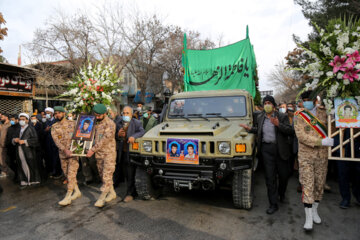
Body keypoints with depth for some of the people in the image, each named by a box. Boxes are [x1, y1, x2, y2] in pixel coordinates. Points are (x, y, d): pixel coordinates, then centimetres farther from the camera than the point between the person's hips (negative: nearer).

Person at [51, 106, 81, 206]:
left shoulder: (72, 123, 0)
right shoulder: (54, 127, 4)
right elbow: (56, 140, -9)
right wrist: (65, 150, -23)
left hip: (73, 151, -4)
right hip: (62, 153, 4)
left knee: (71, 174, -8)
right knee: (66, 174, 12)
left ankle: (68, 197, -3)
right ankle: (77, 191, 27)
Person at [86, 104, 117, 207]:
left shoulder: (110, 123, -14)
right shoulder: (96, 123, 9)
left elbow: (105, 139, -20)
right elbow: (94, 136, 20)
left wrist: (93, 149, -20)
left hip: (109, 153, -8)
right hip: (98, 153, 8)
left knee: (106, 176, -4)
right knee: (102, 175, 14)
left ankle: (102, 198, 3)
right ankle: (112, 193, 28)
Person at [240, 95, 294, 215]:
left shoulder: (282, 117, -2)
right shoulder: (260, 117, 9)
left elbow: (291, 131, -11)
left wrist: (278, 125, -24)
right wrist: (249, 128, 5)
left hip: (280, 149, -1)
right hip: (266, 149, 2)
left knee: (283, 174, 12)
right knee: (270, 177, 2)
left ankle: (281, 193, 43)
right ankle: (273, 204, 11)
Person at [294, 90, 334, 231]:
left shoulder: (323, 113, 6)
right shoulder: (298, 116, -3)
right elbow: (301, 136, -14)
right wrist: (322, 141, -21)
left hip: (322, 155, 3)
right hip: (305, 155, -3)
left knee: (319, 184, 12)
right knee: (307, 185, -3)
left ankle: (314, 210, 31)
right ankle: (308, 217, 5)